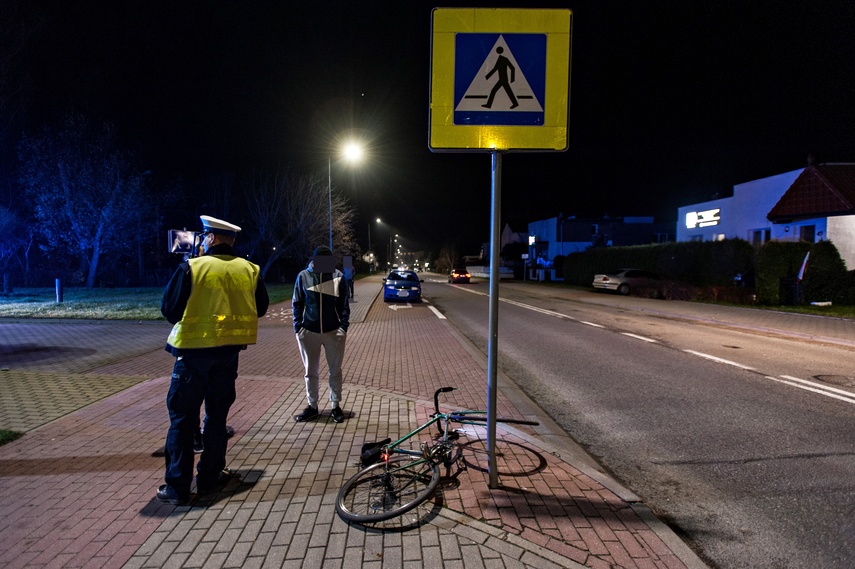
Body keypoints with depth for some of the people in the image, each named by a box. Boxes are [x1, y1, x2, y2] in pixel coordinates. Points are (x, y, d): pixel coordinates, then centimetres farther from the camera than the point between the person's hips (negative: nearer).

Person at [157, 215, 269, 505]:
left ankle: (177, 486, 12)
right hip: (229, 351, 4)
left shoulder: (191, 267, -11)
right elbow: (260, 308, 9)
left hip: (194, 350, -4)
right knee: (217, 415, 15)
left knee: (182, 416, 8)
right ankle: (208, 479, 23)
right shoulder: (249, 270, 0)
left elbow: (169, 308, -5)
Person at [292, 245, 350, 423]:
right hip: (309, 331, 1)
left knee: (335, 371, 9)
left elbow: (344, 303, 1)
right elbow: (297, 303, 4)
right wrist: (297, 326, -2)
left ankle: (336, 406, 22)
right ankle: (312, 407, 26)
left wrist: (344, 325, -7)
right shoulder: (303, 276, -1)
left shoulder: (338, 276, -3)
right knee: (311, 371, 12)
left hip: (334, 331, -1)